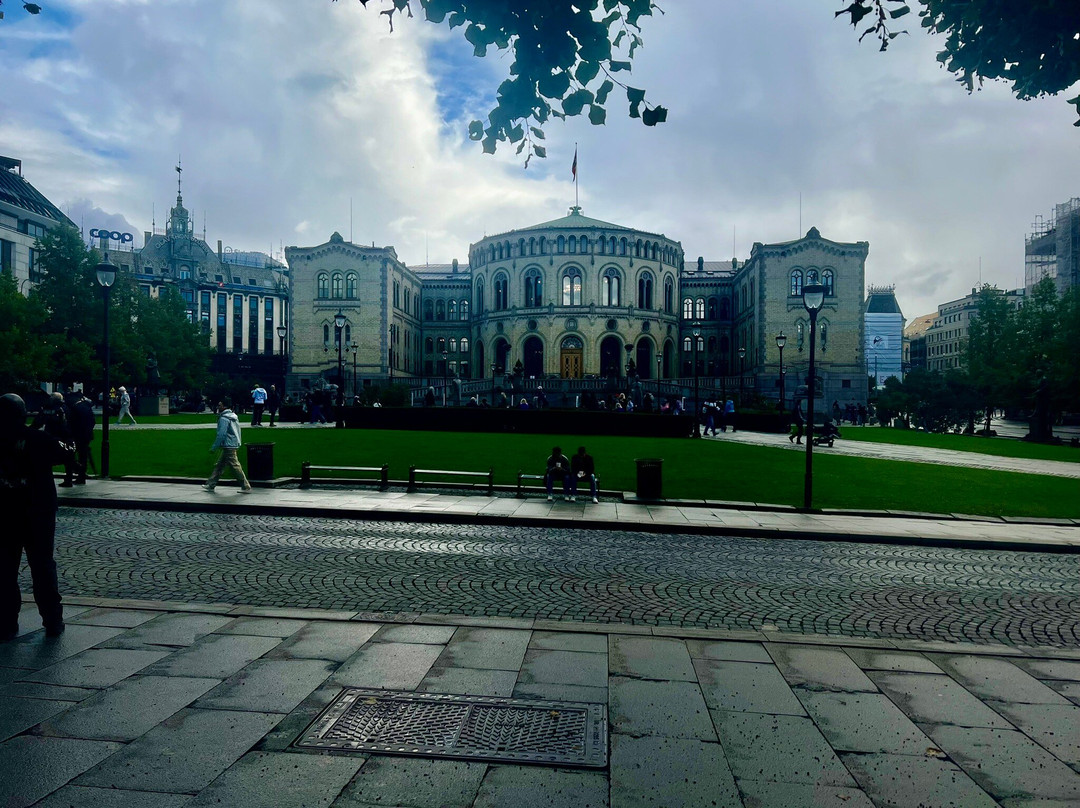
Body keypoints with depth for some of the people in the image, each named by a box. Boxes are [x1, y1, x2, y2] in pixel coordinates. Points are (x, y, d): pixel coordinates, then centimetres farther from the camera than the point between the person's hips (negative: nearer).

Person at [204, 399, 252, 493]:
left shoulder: (224, 418, -14)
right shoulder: (234, 416, 15)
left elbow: (221, 434, -18)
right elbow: (238, 432, 19)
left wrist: (214, 447, -12)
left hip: (228, 446, -10)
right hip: (234, 445, 10)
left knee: (235, 466, -6)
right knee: (219, 465, 15)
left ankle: (246, 486, -3)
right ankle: (211, 485, 21)